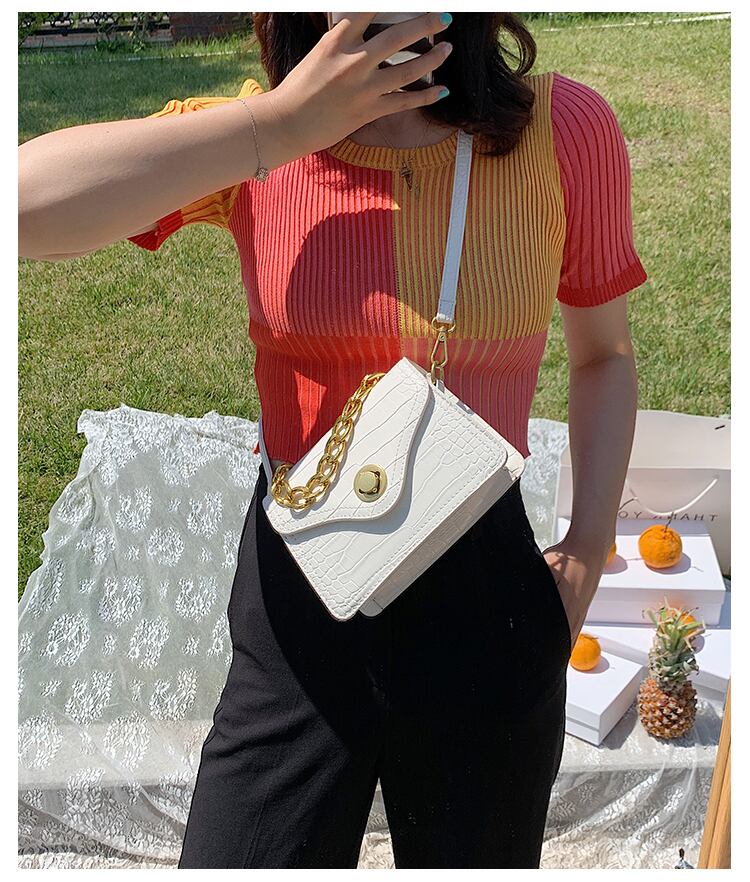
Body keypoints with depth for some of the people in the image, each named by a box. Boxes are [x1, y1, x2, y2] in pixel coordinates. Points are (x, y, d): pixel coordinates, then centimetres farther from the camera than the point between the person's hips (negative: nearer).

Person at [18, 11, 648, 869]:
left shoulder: (563, 127, -6)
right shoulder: (252, 135, -6)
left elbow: (604, 353, 7)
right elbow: (27, 199, -21)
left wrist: (589, 549, -4)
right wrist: (280, 126, -24)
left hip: (487, 603, 1)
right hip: (297, 604, 0)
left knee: (478, 854, 22)